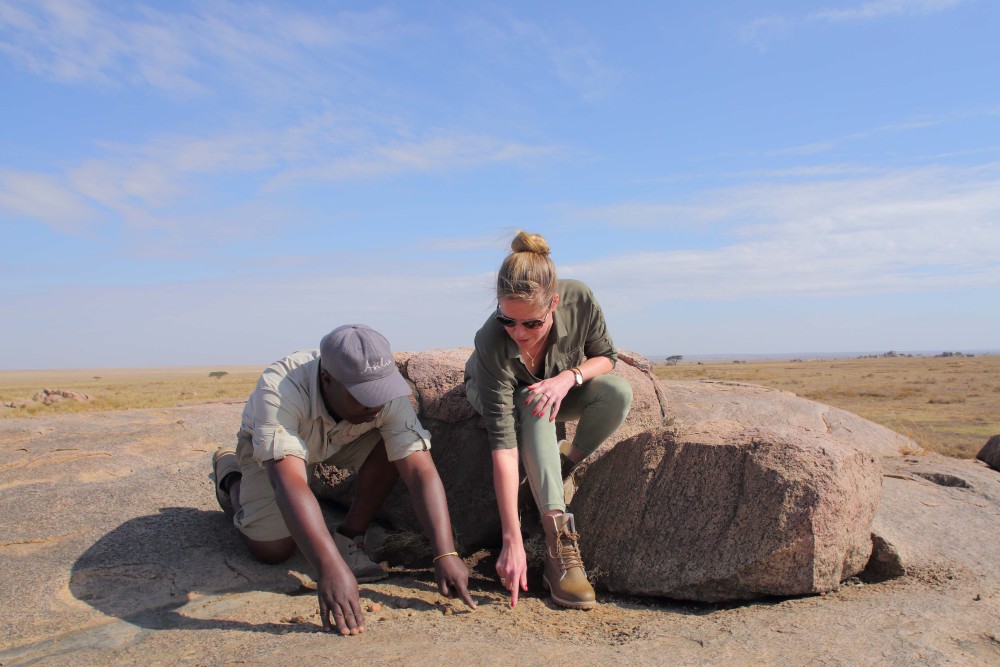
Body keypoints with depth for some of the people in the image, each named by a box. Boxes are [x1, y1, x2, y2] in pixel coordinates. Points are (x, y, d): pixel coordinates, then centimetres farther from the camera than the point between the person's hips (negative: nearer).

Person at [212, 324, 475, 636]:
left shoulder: (387, 395, -33)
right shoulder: (279, 390, -43)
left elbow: (421, 472, -37)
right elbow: (289, 481, -52)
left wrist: (445, 554, -48)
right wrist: (329, 567, -61)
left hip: (345, 440, 2)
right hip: (269, 448, -1)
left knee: (391, 446, -28)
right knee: (271, 550, -8)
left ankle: (350, 539, -7)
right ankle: (230, 474, 20)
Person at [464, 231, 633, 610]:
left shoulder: (579, 300, -31)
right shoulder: (492, 345, -39)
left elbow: (606, 356, -12)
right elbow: (503, 443, -42)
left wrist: (569, 376, -35)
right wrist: (512, 542, -44)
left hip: (560, 386, 3)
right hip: (491, 392, -2)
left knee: (618, 392, -29)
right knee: (535, 406, -38)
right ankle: (559, 542, -36)